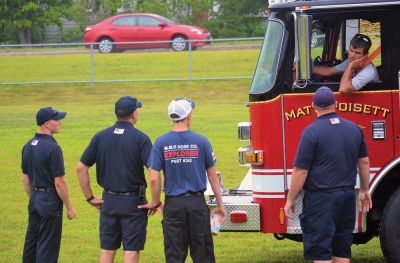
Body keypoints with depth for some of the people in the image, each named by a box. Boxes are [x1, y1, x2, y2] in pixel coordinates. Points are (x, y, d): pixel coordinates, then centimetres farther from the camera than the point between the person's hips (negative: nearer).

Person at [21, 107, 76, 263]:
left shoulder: (28, 146, 6)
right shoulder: (52, 148, -18)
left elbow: (25, 179, 13)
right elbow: (59, 182, -17)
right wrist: (69, 208, -9)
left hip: (34, 200, 8)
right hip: (50, 202, -8)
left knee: (31, 243, 15)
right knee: (48, 246, -2)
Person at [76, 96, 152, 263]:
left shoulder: (100, 137, 3)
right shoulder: (140, 139, -10)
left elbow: (81, 168, 3)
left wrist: (90, 198, 9)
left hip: (109, 201, 4)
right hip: (133, 202, -4)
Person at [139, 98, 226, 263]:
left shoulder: (161, 143, -4)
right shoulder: (201, 142, -5)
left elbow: (154, 178, -6)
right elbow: (212, 176, 1)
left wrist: (155, 203, 9)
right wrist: (219, 204, 10)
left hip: (173, 204, 0)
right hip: (197, 203, 0)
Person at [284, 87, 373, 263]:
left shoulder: (311, 132, -13)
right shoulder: (354, 129, 5)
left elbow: (300, 171, -12)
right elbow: (364, 162, 14)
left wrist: (290, 200, -3)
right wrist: (364, 191, 26)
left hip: (321, 198, -6)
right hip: (347, 196, 6)